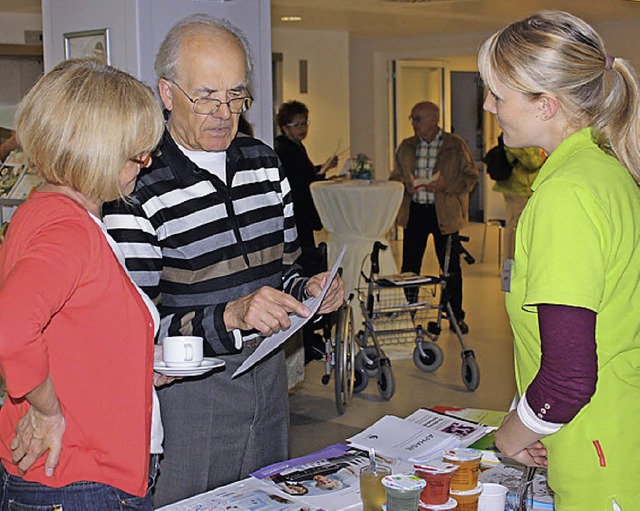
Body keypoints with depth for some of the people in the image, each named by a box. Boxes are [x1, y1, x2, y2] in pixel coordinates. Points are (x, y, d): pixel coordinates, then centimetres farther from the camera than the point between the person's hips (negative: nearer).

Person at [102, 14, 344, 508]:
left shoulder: (264, 161, 5)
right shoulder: (138, 188, -17)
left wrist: (308, 289, -6)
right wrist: (230, 316, -32)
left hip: (267, 371, 6)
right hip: (189, 389, -6)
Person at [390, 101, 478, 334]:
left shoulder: (456, 145, -2)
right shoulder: (406, 147, 10)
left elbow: (471, 176, -2)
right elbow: (395, 176, 15)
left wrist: (446, 185, -17)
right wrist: (406, 184, -7)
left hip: (445, 213, -3)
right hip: (414, 212, 3)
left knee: (451, 267, 4)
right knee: (409, 265, 5)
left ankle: (456, 316, 17)